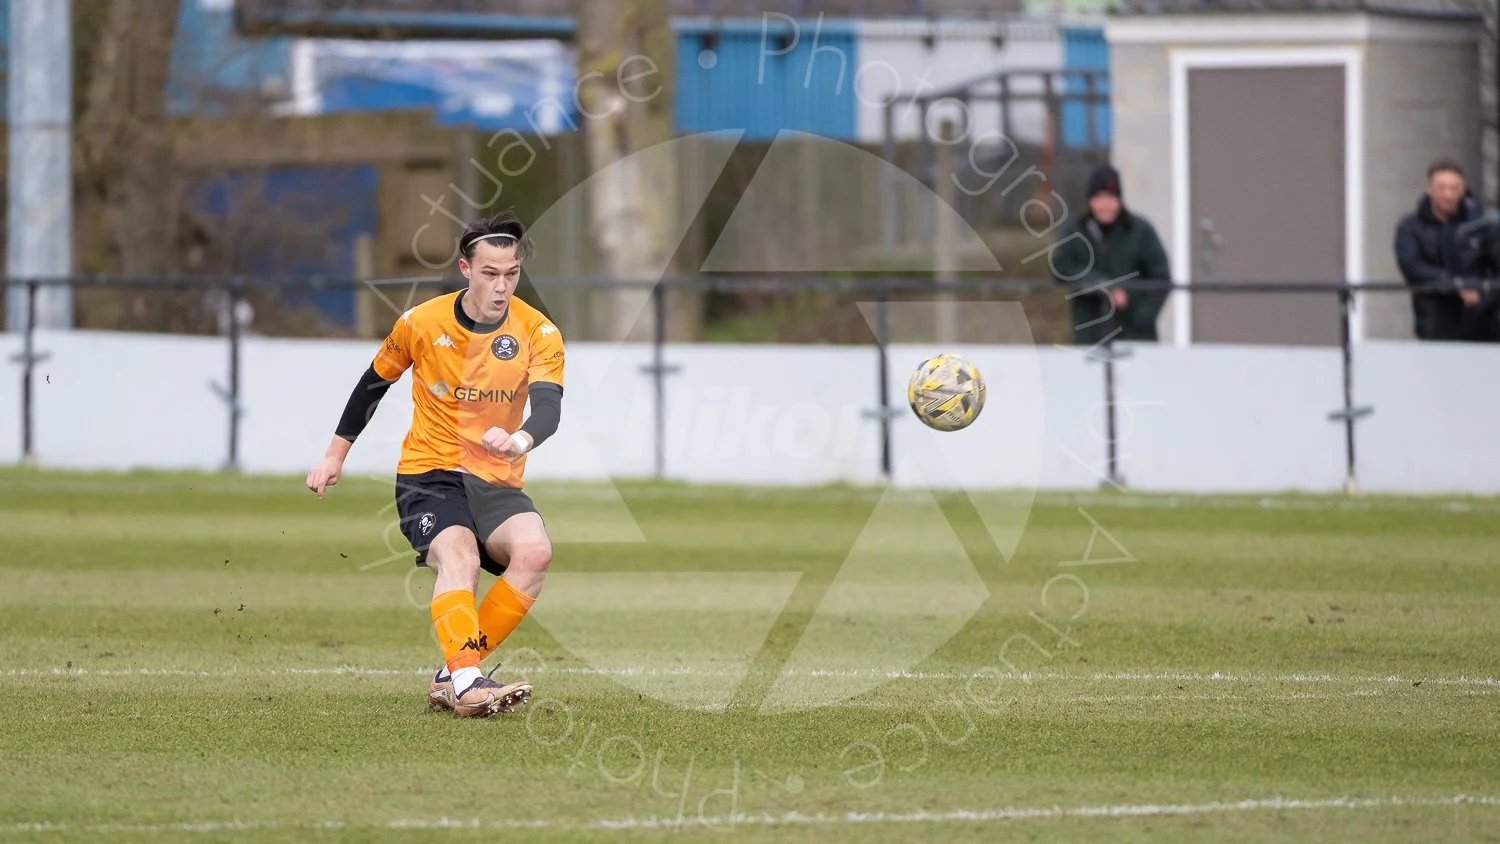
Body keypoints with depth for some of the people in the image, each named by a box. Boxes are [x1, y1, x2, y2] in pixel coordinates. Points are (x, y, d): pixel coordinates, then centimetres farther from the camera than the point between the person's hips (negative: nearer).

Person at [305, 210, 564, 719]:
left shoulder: (539, 334, -5)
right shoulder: (421, 324, -4)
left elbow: (548, 407, -21)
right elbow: (374, 383, 13)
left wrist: (521, 440, -44)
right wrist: (336, 455, 16)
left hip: (498, 482, 2)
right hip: (428, 472, -2)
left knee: (534, 551, -28)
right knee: (459, 557, -32)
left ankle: (454, 677, -20)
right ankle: (466, 682, -48)